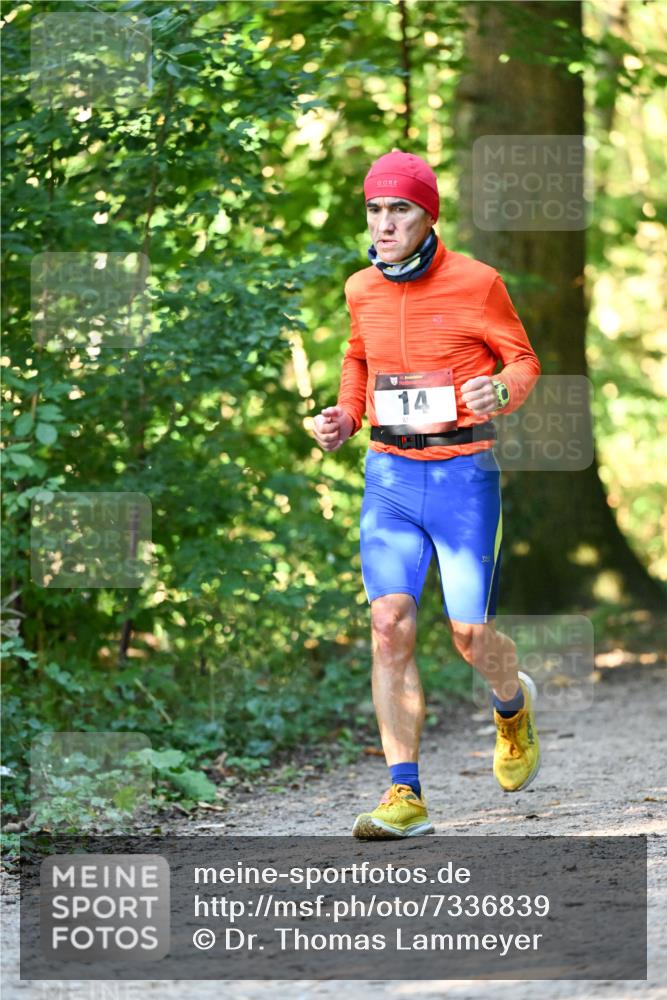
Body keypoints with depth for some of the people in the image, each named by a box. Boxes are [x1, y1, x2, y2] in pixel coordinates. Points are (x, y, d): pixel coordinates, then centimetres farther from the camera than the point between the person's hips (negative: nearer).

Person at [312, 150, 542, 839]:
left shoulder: (476, 283, -8)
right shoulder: (362, 290, 5)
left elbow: (523, 361, 2)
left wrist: (502, 391, -21)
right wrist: (345, 415, 6)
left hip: (464, 473, -3)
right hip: (390, 474, 3)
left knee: (470, 634, 0)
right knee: (390, 623, -11)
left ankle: (513, 704, 37)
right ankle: (405, 796, -10)